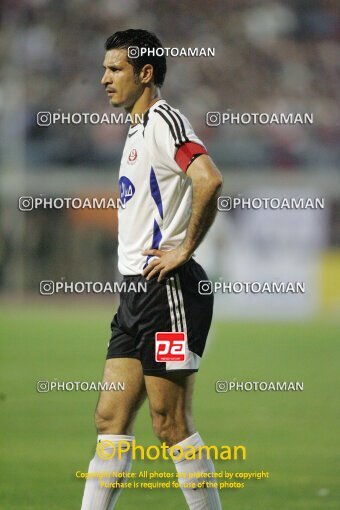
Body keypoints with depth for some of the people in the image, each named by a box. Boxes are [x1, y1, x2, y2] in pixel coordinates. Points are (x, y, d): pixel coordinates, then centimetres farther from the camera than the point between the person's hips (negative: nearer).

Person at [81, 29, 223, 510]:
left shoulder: (164, 119, -11)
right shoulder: (137, 130, 19)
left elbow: (209, 181, -28)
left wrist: (184, 250, -19)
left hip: (168, 290, -10)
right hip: (137, 291, 10)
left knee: (171, 425, -7)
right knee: (111, 418, 5)